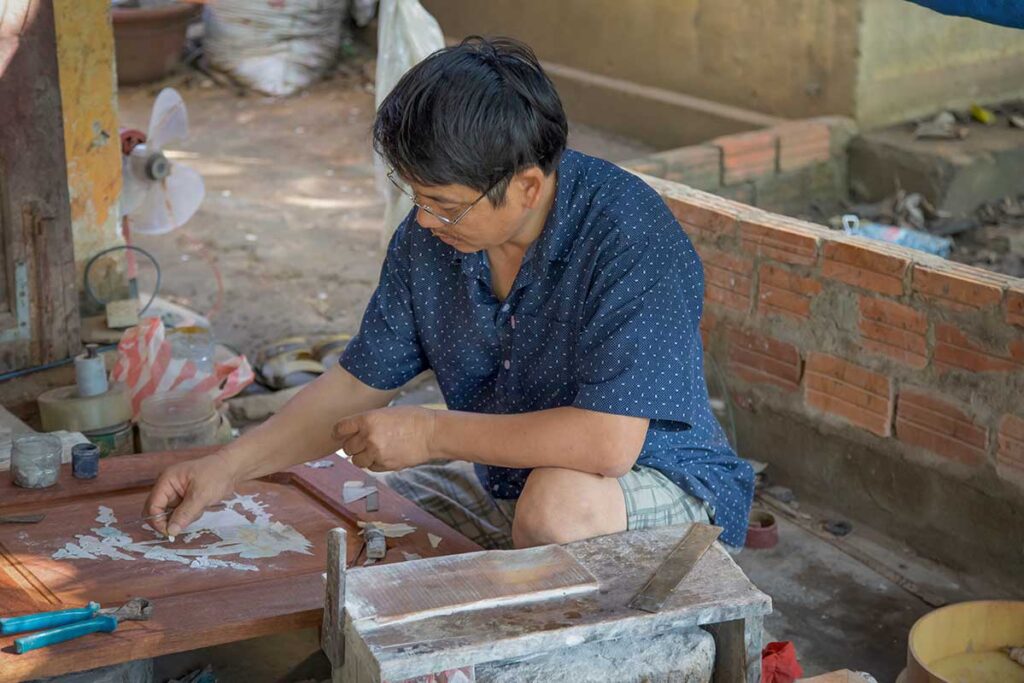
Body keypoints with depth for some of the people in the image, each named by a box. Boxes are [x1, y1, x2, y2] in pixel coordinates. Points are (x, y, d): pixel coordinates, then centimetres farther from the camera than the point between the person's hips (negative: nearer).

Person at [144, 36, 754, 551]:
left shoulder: (634, 239, -28)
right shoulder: (429, 236, -5)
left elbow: (606, 442, -35)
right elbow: (359, 385, 5)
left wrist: (429, 433, -25)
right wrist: (229, 467, -7)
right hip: (503, 483, 7)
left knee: (559, 500, -38)